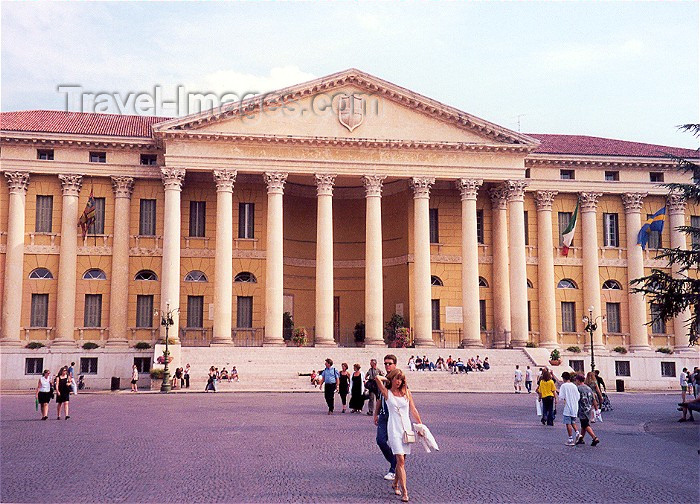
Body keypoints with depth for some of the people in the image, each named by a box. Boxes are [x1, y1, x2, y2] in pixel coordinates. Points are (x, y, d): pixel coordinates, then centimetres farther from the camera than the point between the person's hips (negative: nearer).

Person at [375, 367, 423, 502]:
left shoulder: (406, 392, 9)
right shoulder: (387, 393, 0)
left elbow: (413, 410, 12)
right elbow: (378, 378, -14)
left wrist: (421, 425, 10)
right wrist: (387, 379, 5)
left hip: (407, 428, 4)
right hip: (394, 429, -4)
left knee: (402, 460, 10)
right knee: (400, 459, -13)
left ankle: (396, 484, 31)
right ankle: (404, 491, -15)